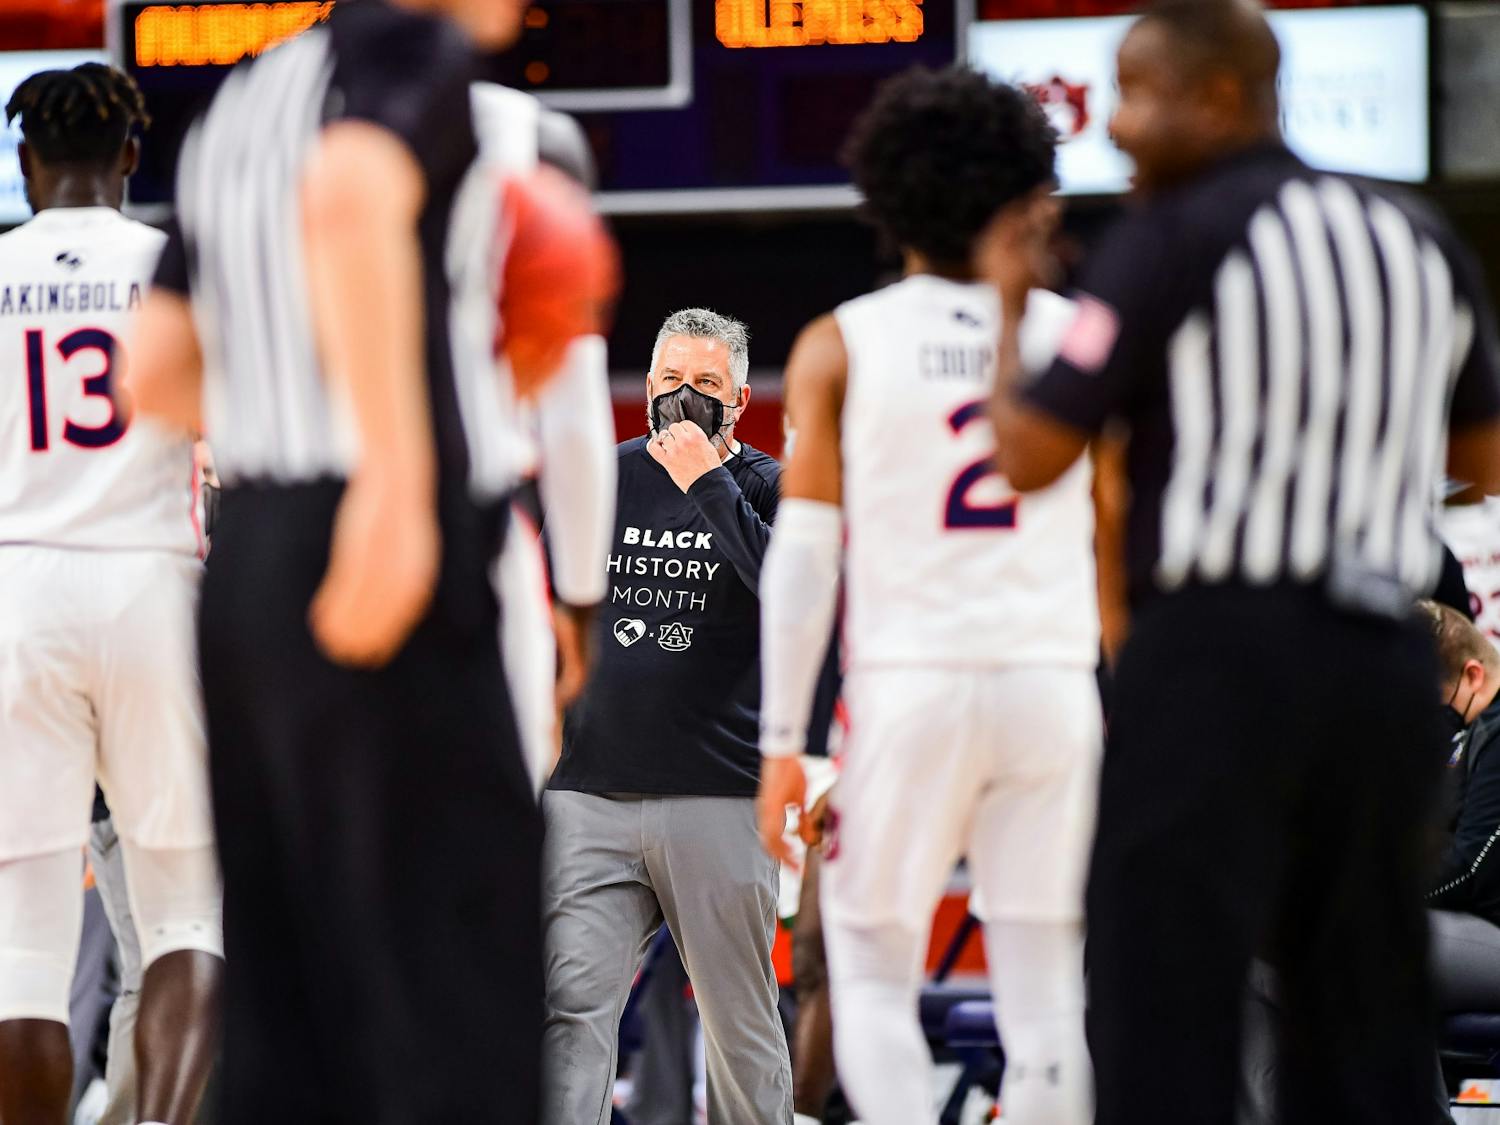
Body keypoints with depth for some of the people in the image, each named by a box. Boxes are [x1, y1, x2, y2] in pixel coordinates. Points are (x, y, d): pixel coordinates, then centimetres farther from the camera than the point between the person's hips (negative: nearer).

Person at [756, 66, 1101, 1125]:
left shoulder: (842, 346, 0)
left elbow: (805, 552, -4)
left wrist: (782, 741, -1)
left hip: (910, 682, -1)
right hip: (1053, 680, 2)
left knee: (873, 979, 9)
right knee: (1043, 993, 5)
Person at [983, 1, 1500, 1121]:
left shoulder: (1172, 242, -6)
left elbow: (1030, 456, -7)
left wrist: (1009, 304, 9)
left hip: (1219, 650, -6)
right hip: (1384, 655, 6)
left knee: (1164, 1025, -4)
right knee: (1362, 1030, 10)